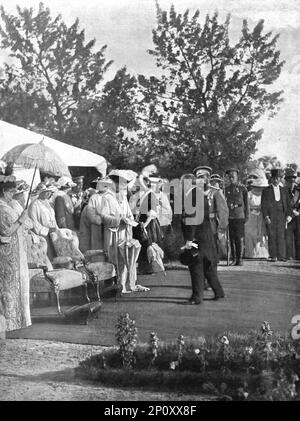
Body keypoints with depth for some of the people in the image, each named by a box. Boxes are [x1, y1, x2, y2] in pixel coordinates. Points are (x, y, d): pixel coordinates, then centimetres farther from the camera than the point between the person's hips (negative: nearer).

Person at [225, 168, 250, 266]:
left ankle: (240, 259, 2)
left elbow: (246, 203, 5)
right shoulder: (226, 189, 11)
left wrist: (247, 216, 0)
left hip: (240, 216, -3)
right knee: (232, 238, 4)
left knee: (240, 238, -4)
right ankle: (234, 259, 10)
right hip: (230, 216, 3)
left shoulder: (242, 188, 4)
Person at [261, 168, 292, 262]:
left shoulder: (284, 191, 16)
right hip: (270, 217, -2)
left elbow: (288, 204, 14)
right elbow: (263, 205, 1)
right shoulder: (266, 191, 6)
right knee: (272, 237, -2)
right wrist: (266, 216, -9)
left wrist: (289, 215, 1)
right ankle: (273, 256, 2)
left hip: (281, 217, 2)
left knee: (281, 236, -3)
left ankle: (281, 256, 0)